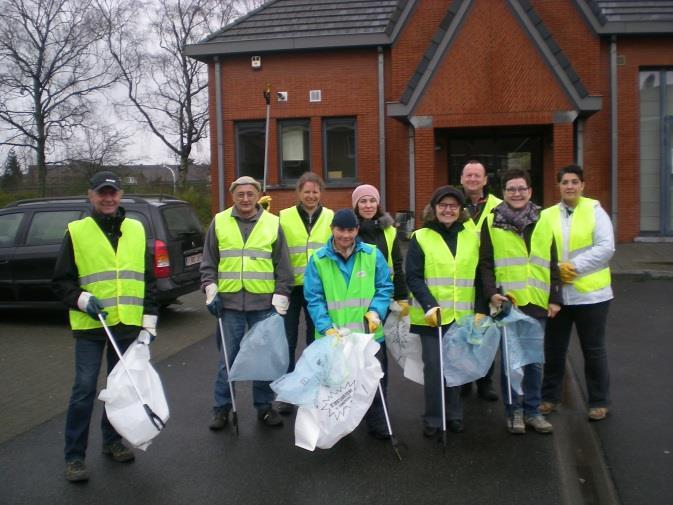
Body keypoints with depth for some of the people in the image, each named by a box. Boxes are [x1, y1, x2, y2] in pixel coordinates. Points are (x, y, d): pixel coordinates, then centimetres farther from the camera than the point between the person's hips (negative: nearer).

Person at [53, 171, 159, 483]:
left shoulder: (136, 230, 8)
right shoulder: (76, 232, 0)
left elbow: (149, 280, 10)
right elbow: (61, 282, 3)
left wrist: (149, 323, 5)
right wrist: (81, 299, -16)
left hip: (128, 326, 3)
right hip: (90, 327, -3)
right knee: (84, 389, -2)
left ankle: (112, 440, 30)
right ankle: (74, 456, 9)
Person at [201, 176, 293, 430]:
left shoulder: (273, 223, 4)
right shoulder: (219, 222, 5)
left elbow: (283, 267, 5)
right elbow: (208, 264, 9)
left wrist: (280, 300, -1)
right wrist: (211, 292, -1)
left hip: (264, 304, 0)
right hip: (229, 303, 0)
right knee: (227, 358, 5)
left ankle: (264, 406, 22)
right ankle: (222, 408, 18)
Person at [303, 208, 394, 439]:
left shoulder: (372, 254, -1)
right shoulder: (318, 259, -3)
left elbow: (385, 287, 3)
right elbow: (314, 298, -6)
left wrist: (376, 311, -15)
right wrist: (326, 327, -18)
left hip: (368, 333, 1)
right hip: (333, 336, 0)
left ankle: (377, 425, 29)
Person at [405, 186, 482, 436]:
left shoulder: (472, 237, 9)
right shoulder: (420, 238, -1)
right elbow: (413, 277, -6)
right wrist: (430, 305, -17)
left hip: (462, 316, 3)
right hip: (432, 316, -3)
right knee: (434, 367, -2)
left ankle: (454, 415, 24)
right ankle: (432, 419, 11)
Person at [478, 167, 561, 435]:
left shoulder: (542, 222, 11)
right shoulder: (492, 222, 2)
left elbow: (552, 264, 12)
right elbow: (485, 263, 0)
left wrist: (555, 298, 7)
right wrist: (492, 292, -13)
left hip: (537, 303, 3)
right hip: (507, 303, -3)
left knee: (535, 360, 10)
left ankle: (532, 410, 22)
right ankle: (513, 411, 16)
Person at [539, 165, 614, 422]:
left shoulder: (594, 210, -2)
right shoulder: (547, 215, 5)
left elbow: (605, 248, -11)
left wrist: (574, 267, -17)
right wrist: (555, 268, -15)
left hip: (590, 293, -3)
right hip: (556, 293, 3)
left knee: (593, 350, 8)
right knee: (554, 349, 13)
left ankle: (599, 402, 21)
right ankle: (549, 397, 27)